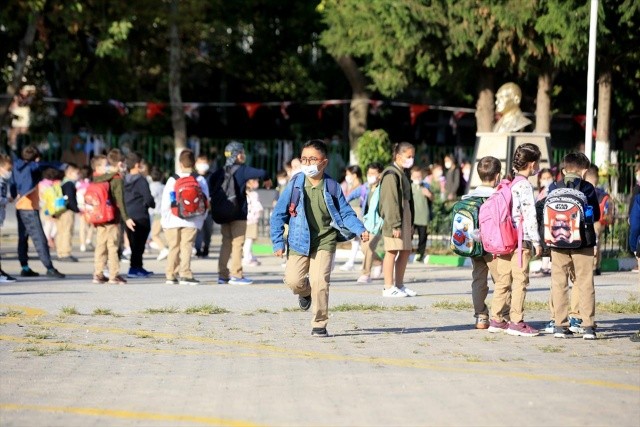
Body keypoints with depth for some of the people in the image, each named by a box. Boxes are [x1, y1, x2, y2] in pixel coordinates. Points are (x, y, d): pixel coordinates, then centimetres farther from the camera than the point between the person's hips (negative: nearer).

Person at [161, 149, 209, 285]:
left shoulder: (172, 180, -1)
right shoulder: (200, 180, 0)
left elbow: (165, 203, -1)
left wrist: (165, 217, 12)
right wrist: (202, 218, 12)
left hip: (173, 221, 1)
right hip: (192, 222, -1)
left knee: (173, 247, 10)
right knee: (186, 247, -2)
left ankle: (171, 275, 14)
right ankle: (185, 274, -12)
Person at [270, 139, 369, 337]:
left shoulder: (332, 187, -1)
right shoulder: (295, 185, -2)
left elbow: (346, 213, 5)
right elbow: (278, 214, 3)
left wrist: (360, 230, -13)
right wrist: (278, 242, 0)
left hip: (324, 242, -1)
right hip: (299, 243, 1)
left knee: (319, 282, -13)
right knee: (293, 280, -12)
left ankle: (319, 324, 2)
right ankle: (306, 292, 27)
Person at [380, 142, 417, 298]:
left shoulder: (403, 174, 17)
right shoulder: (391, 174, -12)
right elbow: (390, 201, -18)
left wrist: (411, 223, 19)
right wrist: (395, 225, -21)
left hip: (405, 217, 10)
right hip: (394, 219, -10)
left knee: (406, 251, 11)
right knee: (392, 251, -7)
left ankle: (399, 285, 19)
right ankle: (389, 288, -3)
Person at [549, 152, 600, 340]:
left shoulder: (554, 188, 2)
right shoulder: (587, 188, -3)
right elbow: (596, 215, 4)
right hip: (583, 242, -1)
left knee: (559, 283, 7)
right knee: (585, 284, 4)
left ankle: (560, 325, 6)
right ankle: (588, 326, 0)